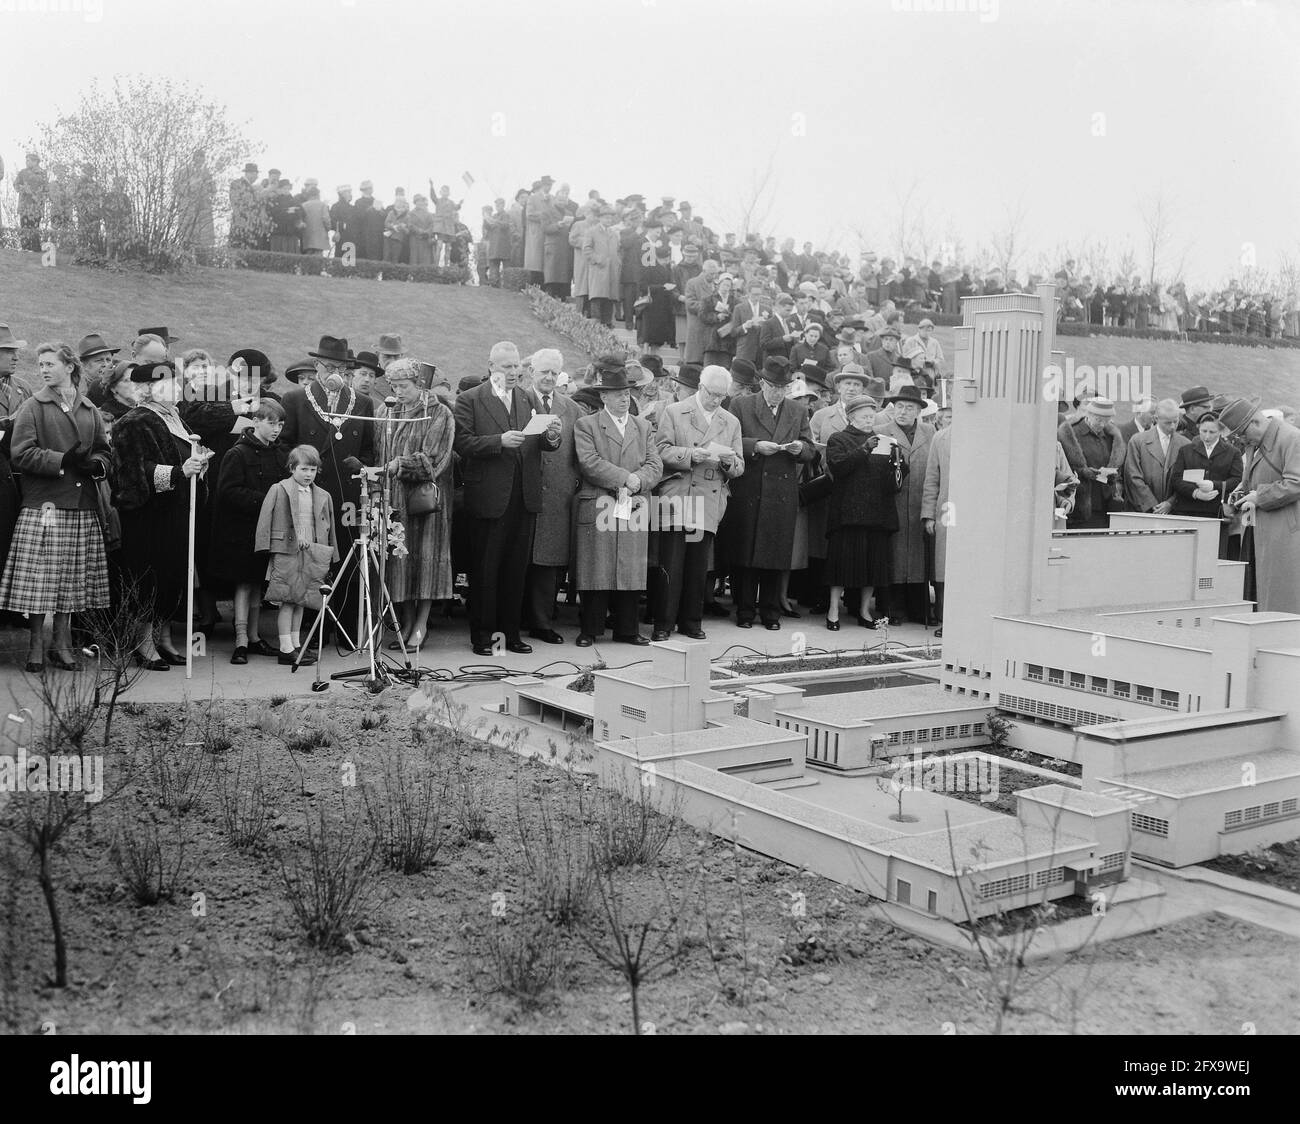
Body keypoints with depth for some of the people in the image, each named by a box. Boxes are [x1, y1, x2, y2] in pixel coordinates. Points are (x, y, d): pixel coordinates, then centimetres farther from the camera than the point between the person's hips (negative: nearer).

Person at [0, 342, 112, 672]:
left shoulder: (90, 411, 16)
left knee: (72, 580, 5)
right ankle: (37, 644, 6)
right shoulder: (32, 408, 3)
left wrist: (96, 464, -5)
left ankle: (61, 642, 15)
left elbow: (104, 451, 18)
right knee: (40, 579, -5)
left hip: (83, 508, 4)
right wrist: (64, 460, -15)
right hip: (44, 505, -3)